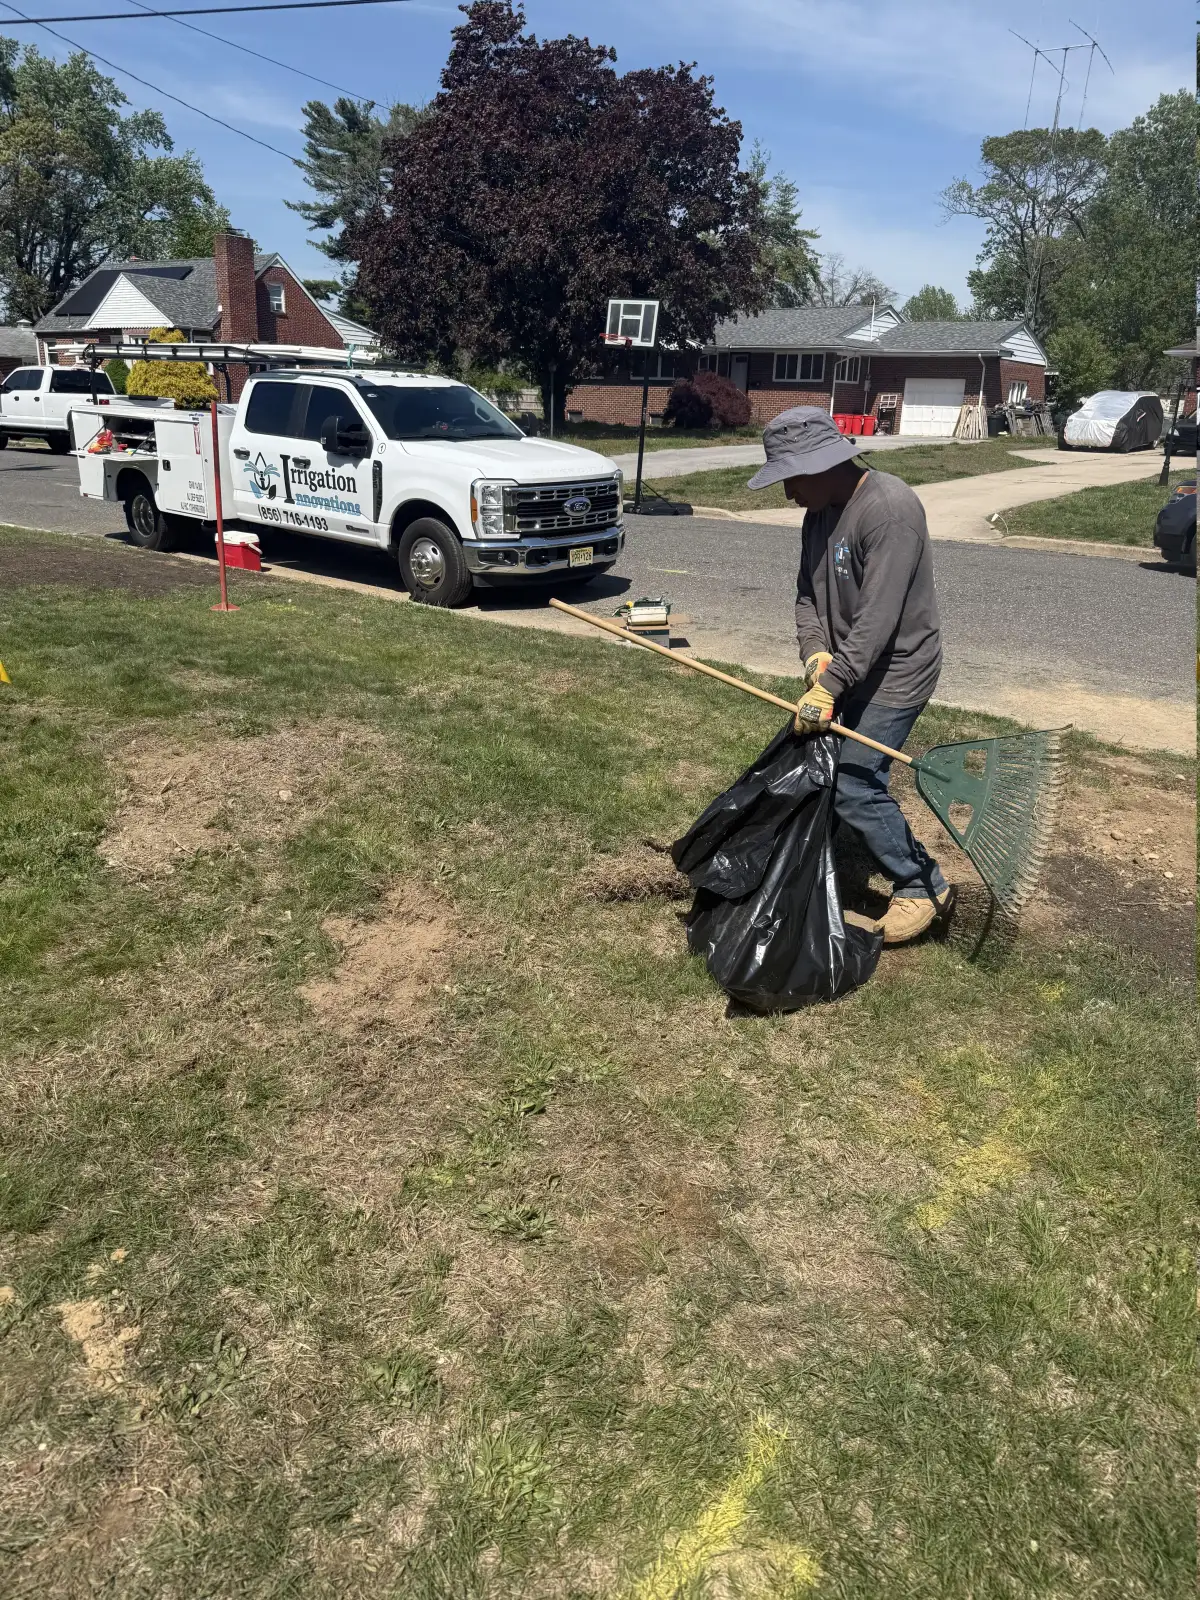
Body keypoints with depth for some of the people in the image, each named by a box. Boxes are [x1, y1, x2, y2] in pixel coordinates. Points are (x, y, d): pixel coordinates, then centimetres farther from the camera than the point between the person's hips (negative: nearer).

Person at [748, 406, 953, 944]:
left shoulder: (889, 508, -24)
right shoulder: (821, 512, 5)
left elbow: (878, 619, -28)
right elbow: (808, 594, 6)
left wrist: (830, 687, -27)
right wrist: (816, 654, -12)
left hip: (894, 673, -9)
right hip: (847, 669, 9)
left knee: (854, 787, -10)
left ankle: (924, 887, 8)